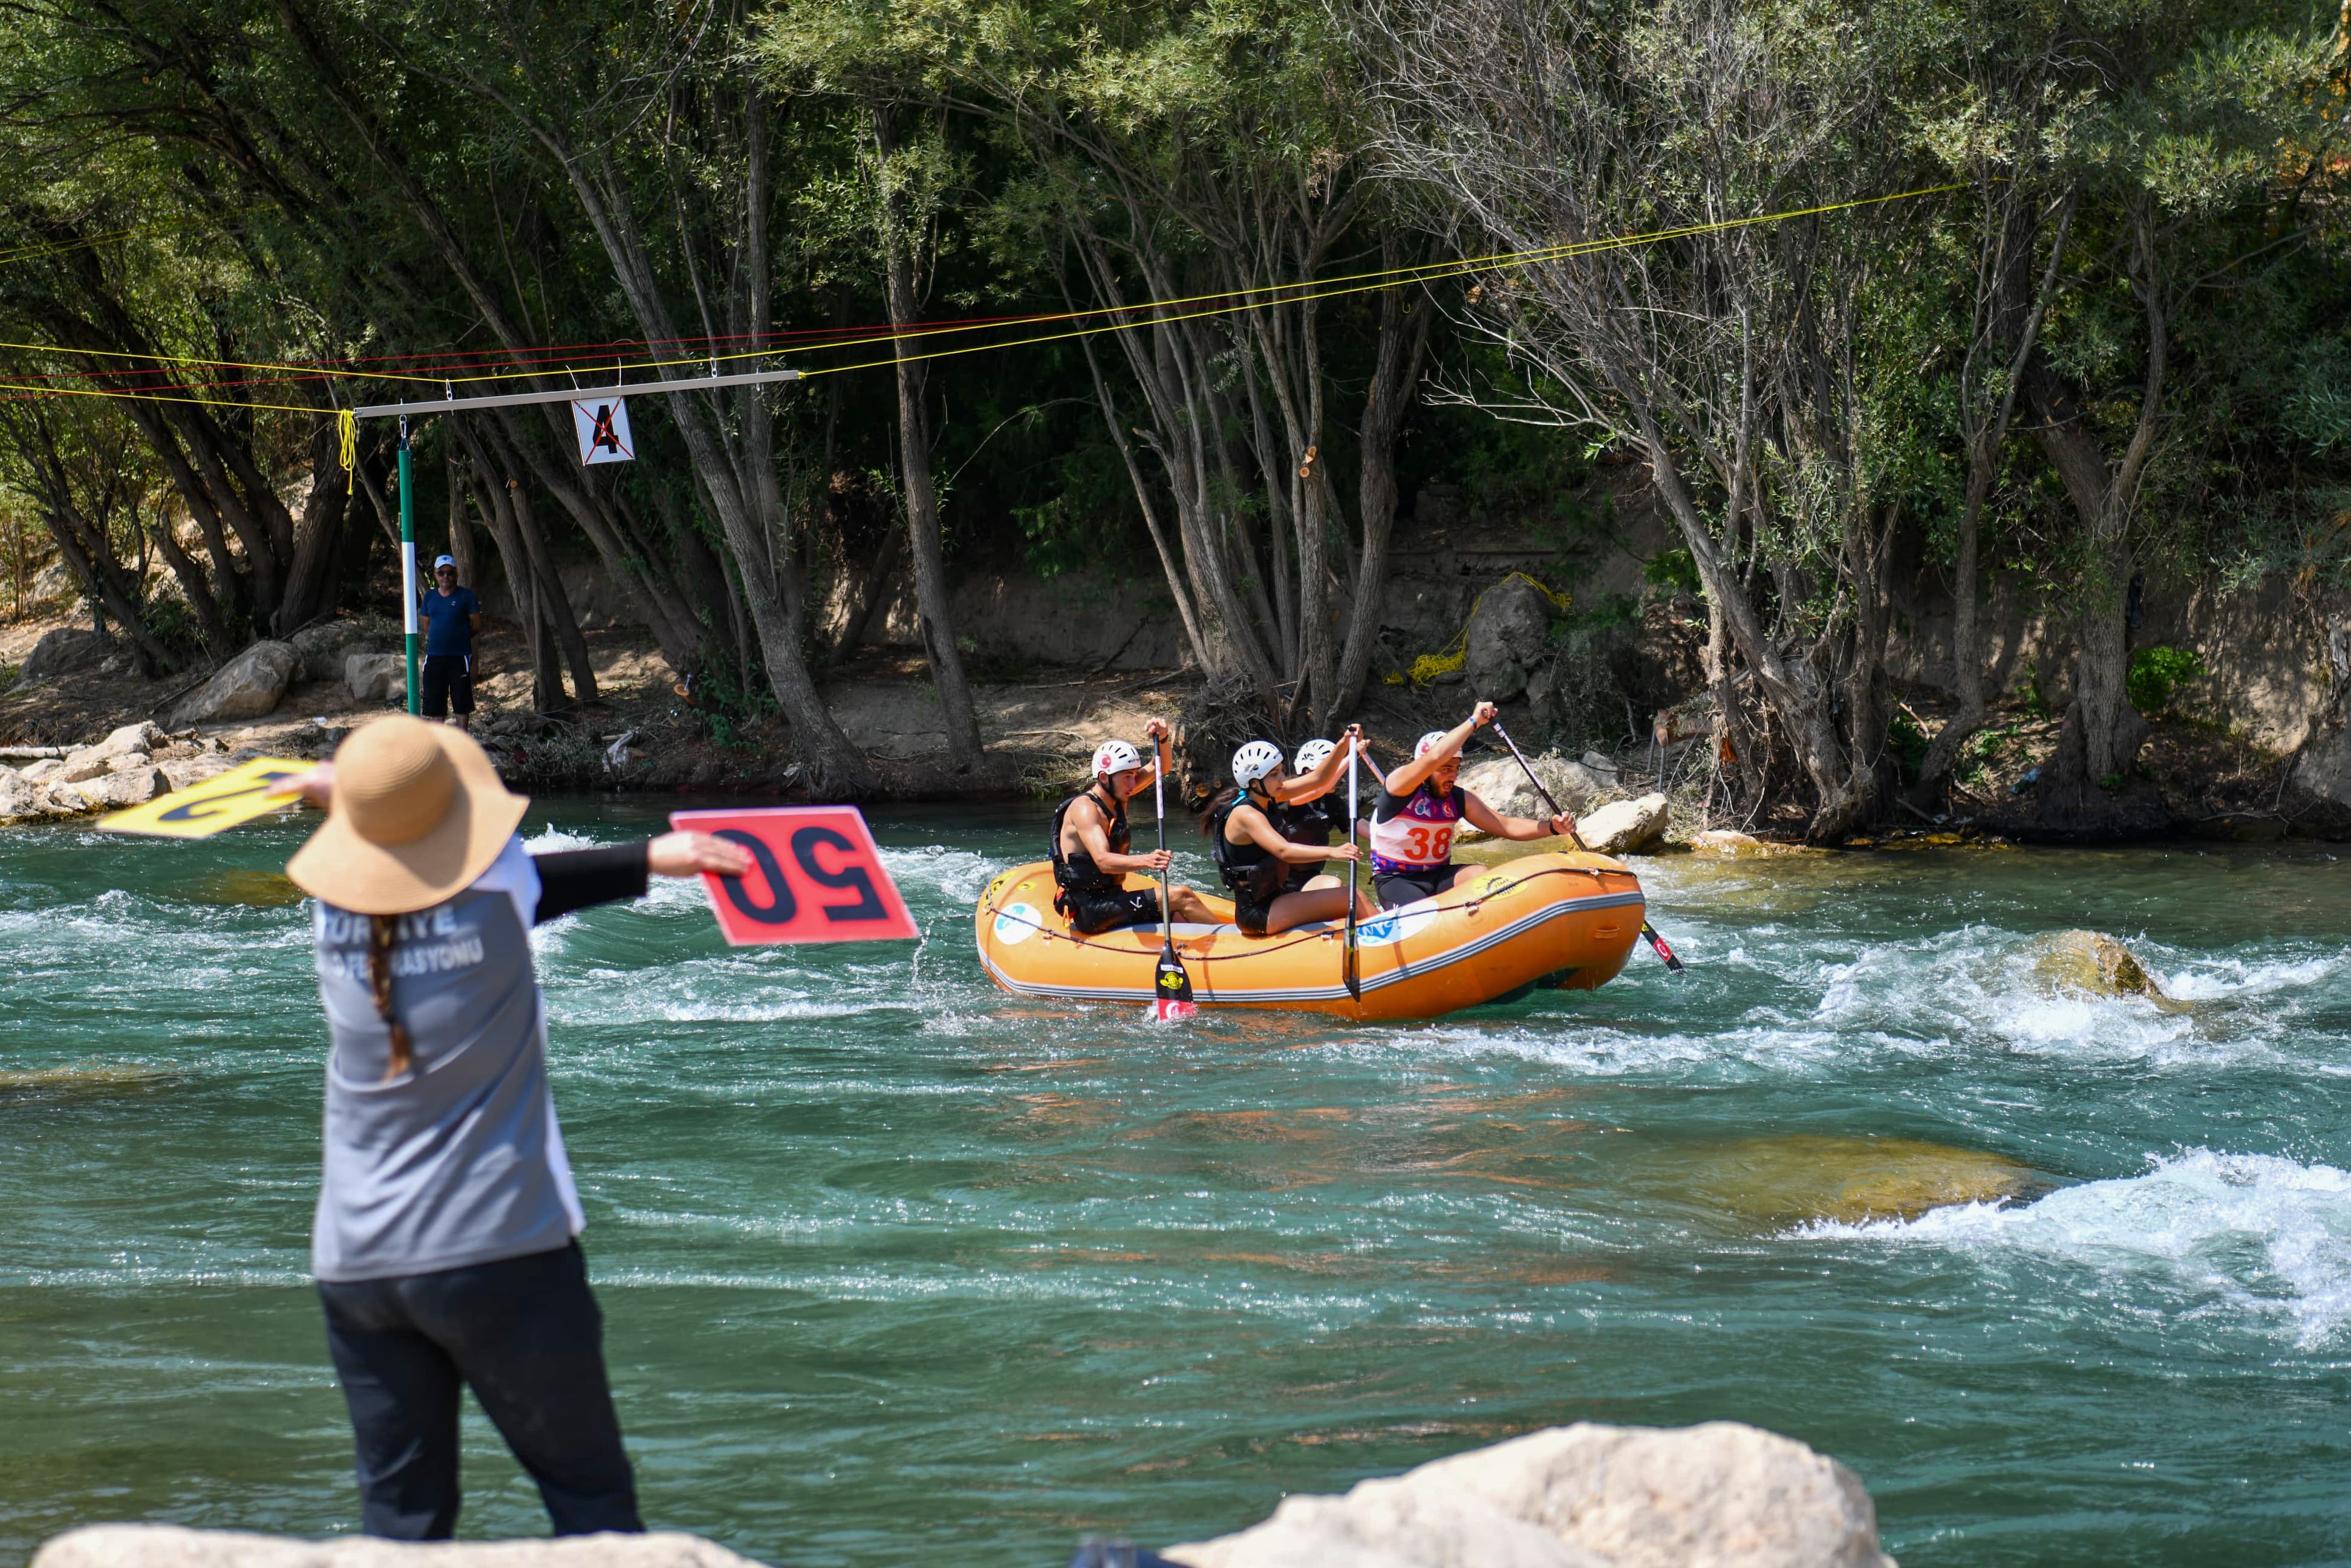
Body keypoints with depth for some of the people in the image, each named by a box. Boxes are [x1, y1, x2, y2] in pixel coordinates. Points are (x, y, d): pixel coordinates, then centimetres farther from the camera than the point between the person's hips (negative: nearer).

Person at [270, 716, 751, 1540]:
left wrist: (642, 863, 5)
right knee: (589, 1495, 4)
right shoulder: (496, 892, -12)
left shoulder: (335, 911, 2)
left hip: (354, 1263, 4)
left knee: (399, 1513, 8)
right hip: (499, 1250, -4)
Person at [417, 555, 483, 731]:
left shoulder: (466, 596, -1)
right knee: (435, 703, 4)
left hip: (459, 657, -4)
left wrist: (460, 636, 1)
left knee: (462, 704, 1)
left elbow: (477, 625, 0)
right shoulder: (429, 597, 10)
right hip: (434, 656, 4)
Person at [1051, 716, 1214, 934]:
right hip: (1089, 911, -9)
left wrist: (1161, 739, -10)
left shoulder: (1117, 798, 11)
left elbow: (1160, 768, 12)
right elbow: (1103, 861, -32)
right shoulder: (1084, 808, -17)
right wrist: (1145, 861, -48)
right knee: (1180, 896, -17)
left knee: (1179, 916, -14)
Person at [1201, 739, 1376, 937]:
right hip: (1257, 914, -11)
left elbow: (1320, 780, 10)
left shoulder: (1268, 799, 9)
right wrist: (1332, 852, -45)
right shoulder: (1245, 815, -19)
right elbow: (1283, 851, -34)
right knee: (1352, 898, -16)